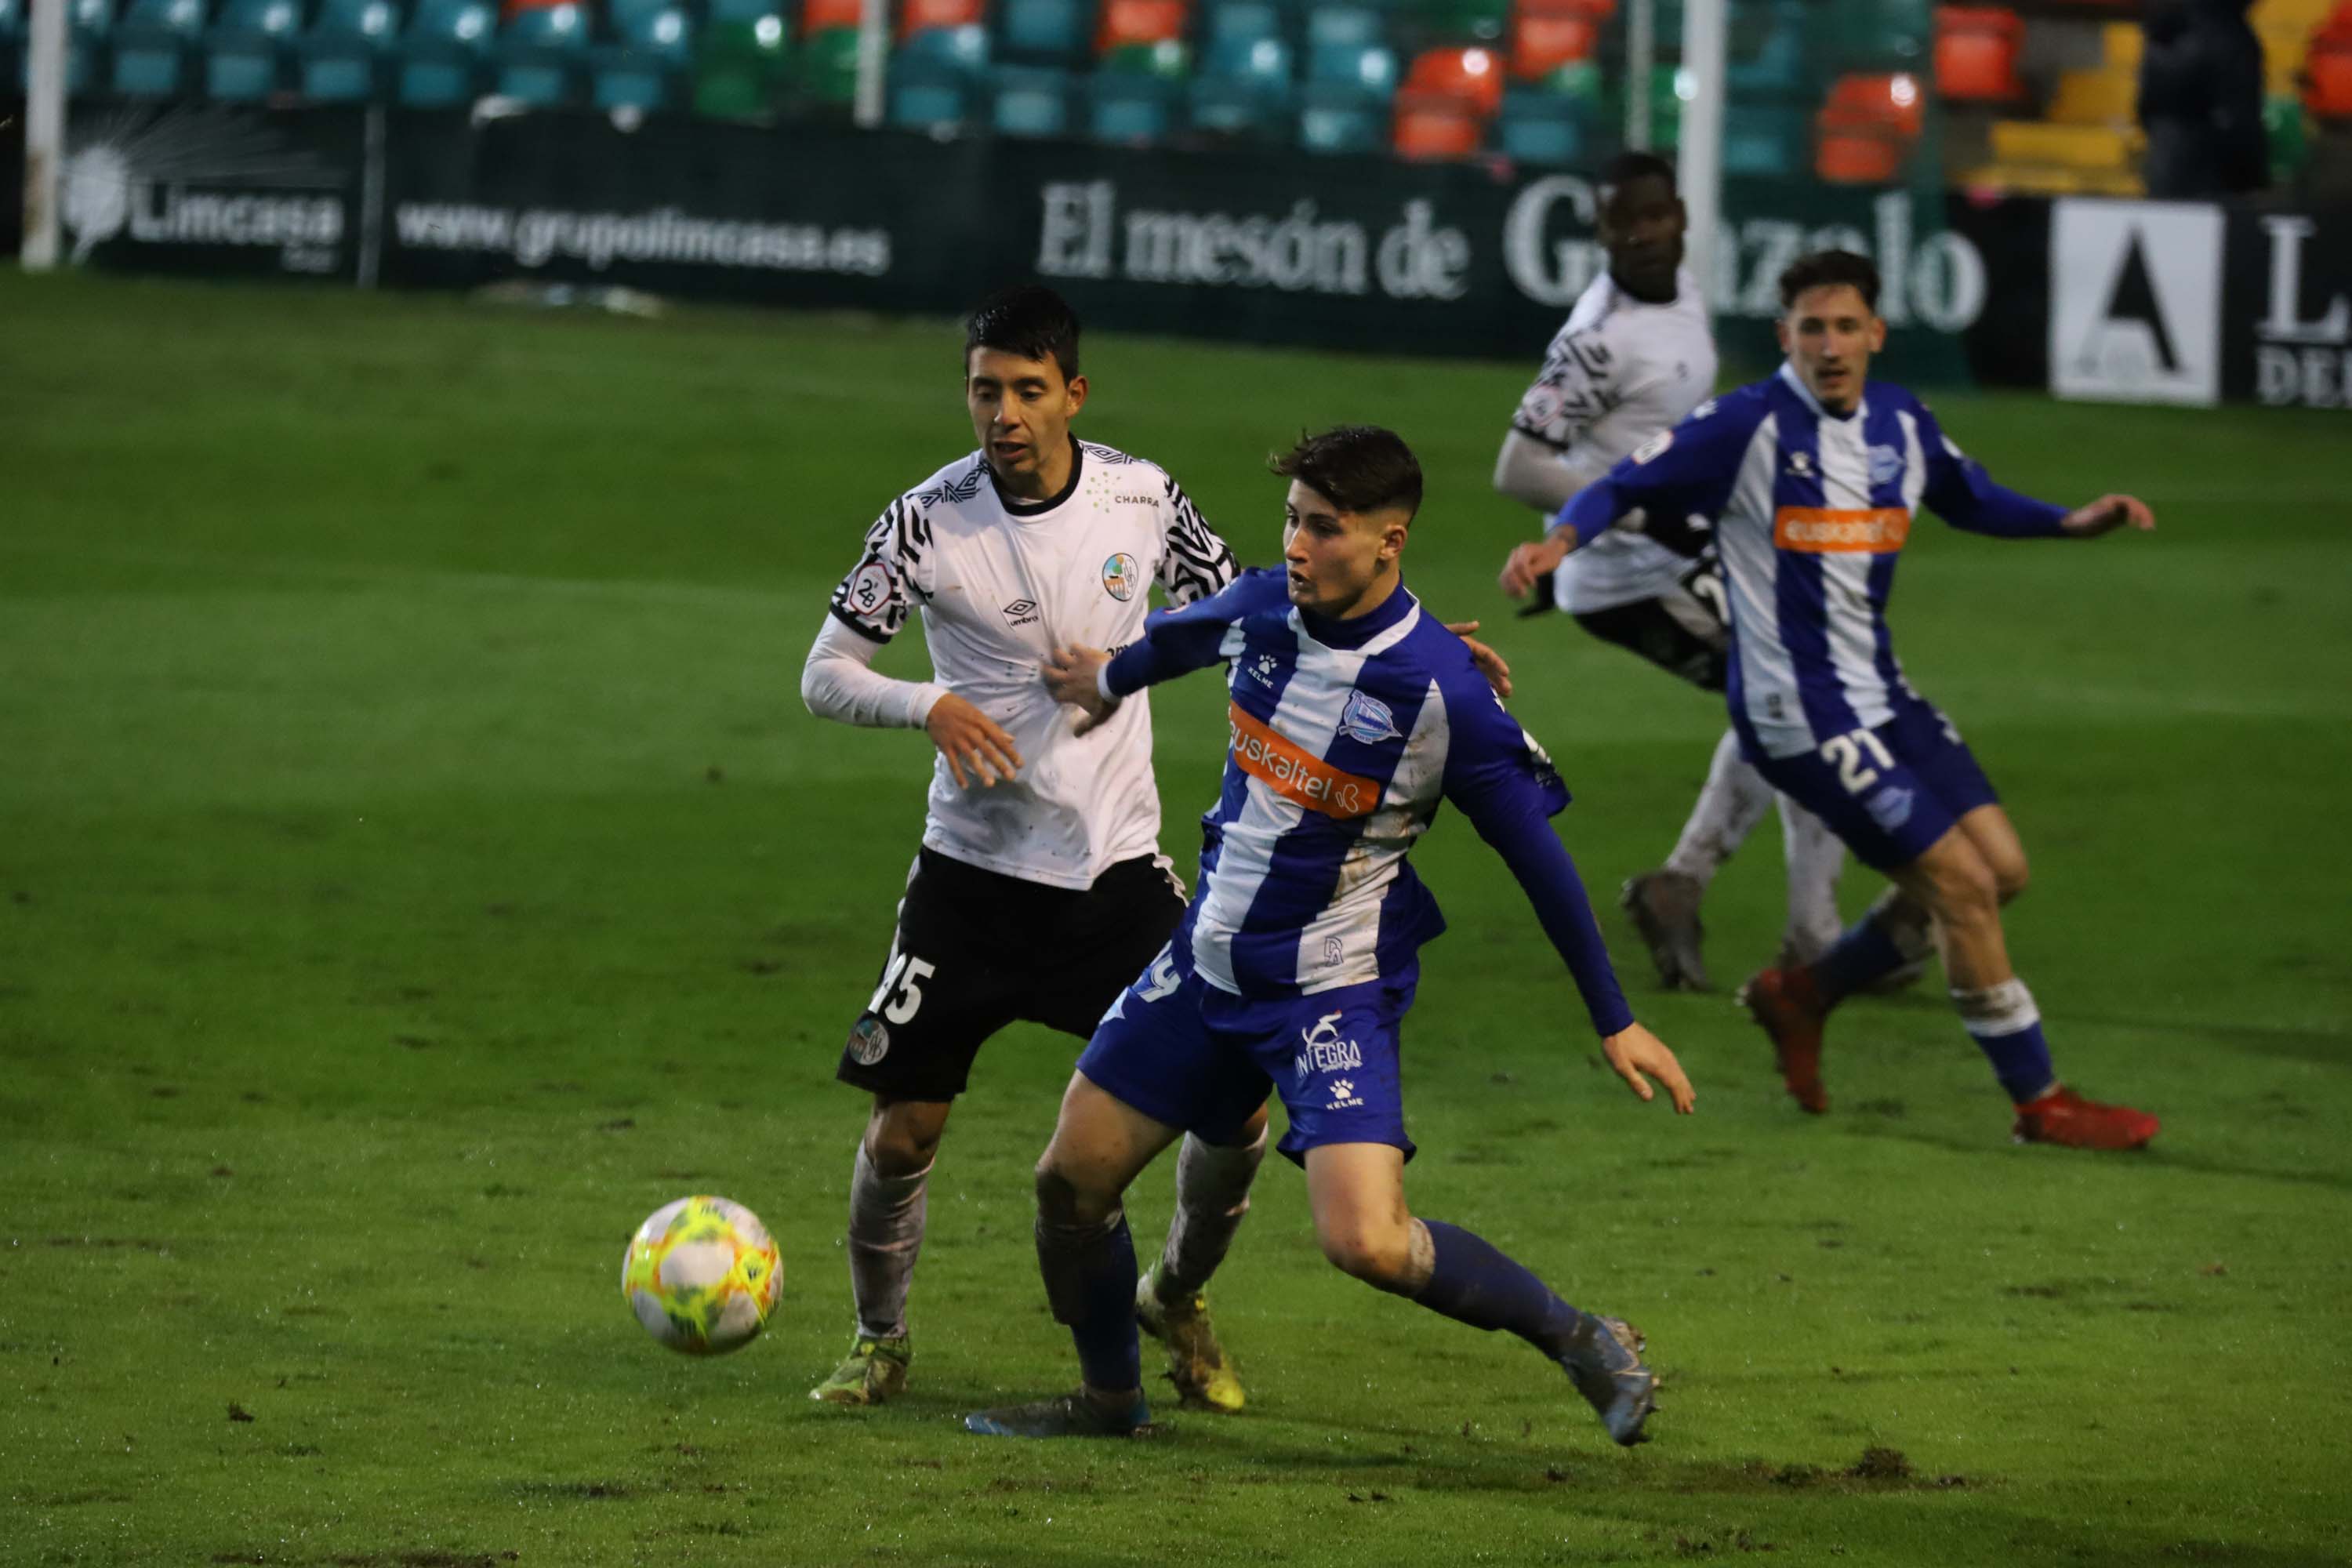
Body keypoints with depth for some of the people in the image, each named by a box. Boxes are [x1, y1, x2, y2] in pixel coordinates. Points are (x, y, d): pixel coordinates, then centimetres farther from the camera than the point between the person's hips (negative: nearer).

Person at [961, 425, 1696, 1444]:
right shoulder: (1262, 608, -6)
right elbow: (1184, 636, 21)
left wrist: (1615, 1023, -8)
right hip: (1210, 960, 6)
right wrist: (1113, 679, 40)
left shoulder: (1439, 691, -22)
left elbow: (1536, 855, -12)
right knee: (1070, 1179, 8)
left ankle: (1581, 1341, 0)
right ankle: (1109, 1397, 33)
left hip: (1337, 991, -6)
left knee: (1366, 1243, -22)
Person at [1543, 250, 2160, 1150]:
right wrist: (1560, 541, -31)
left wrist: (2075, 524, 13)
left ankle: (1803, 994, 23)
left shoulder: (1901, 425, 6)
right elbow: (1624, 490, -12)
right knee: (1961, 883, -10)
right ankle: (2041, 1103, 2)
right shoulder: (1748, 426, -14)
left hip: (1880, 696, 8)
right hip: (1799, 710, -8)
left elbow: (1973, 502, 25)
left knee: (2000, 870, 7)